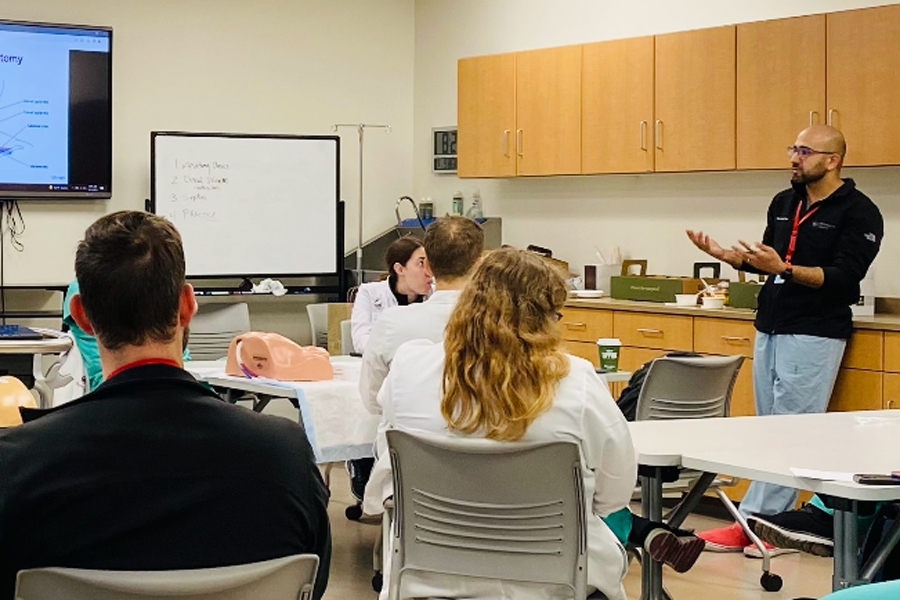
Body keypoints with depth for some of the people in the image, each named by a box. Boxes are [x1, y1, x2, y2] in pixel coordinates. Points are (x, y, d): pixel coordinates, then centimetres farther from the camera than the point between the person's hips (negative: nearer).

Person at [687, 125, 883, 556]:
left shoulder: (859, 213, -9)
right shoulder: (784, 203, 13)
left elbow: (843, 278, -18)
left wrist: (784, 269, -29)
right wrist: (726, 255, 4)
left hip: (813, 335, -8)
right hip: (770, 328, 8)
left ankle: (755, 520, -5)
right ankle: (771, 520, 12)